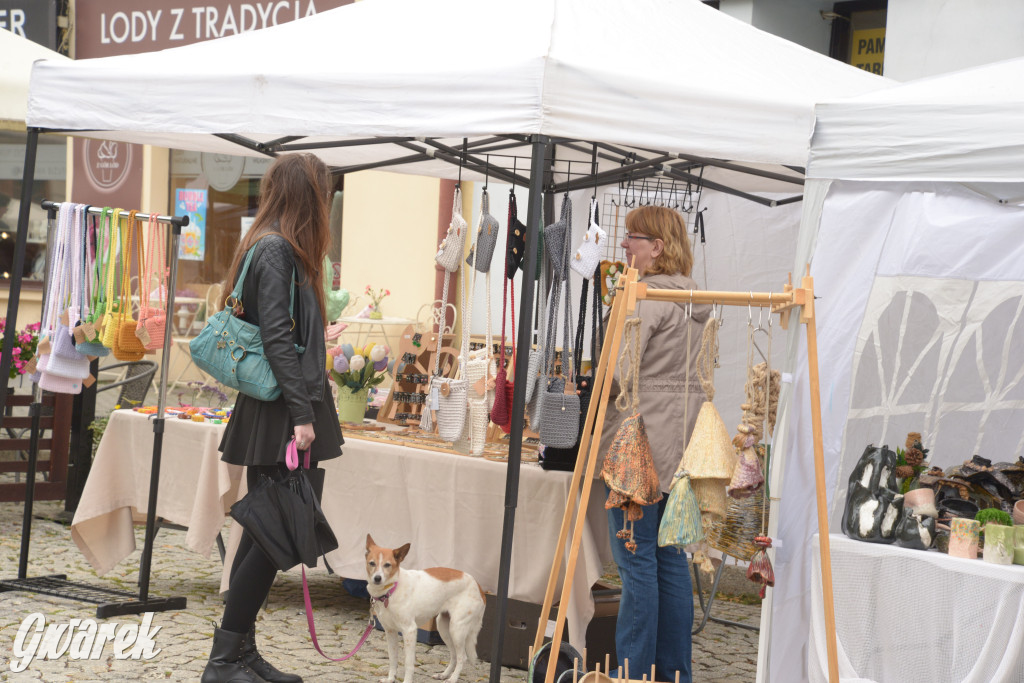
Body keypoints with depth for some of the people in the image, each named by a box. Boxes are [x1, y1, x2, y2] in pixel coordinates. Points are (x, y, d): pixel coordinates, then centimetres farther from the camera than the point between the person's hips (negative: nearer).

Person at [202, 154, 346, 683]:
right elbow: (277, 339, -19)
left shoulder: (278, 248, 16)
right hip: (279, 416, -10)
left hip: (277, 413, 10)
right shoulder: (276, 250, -13)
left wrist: (320, 336, 39)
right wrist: (301, 414, -20)